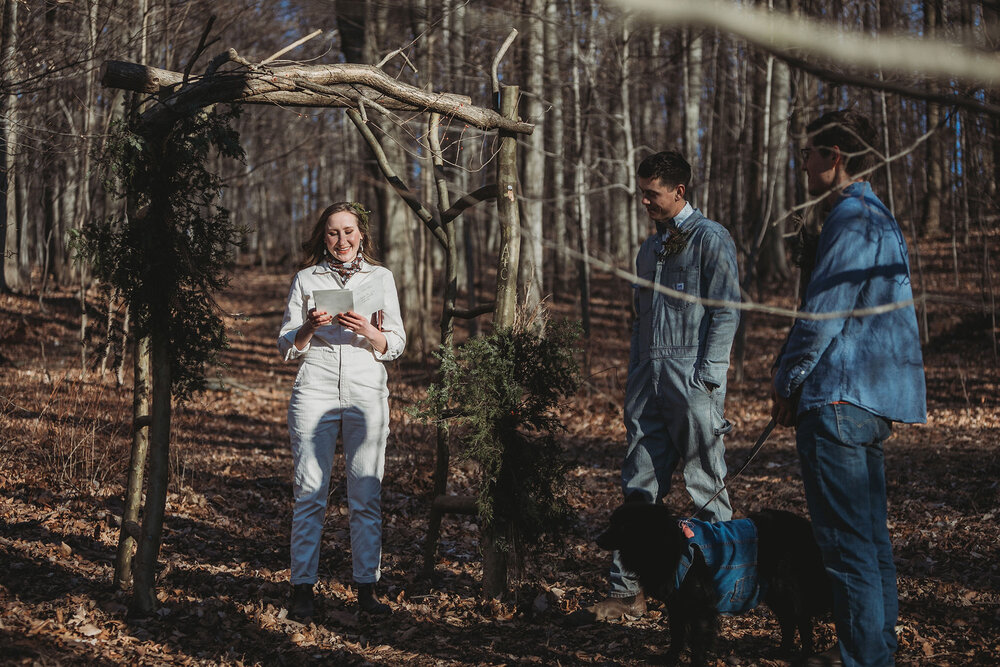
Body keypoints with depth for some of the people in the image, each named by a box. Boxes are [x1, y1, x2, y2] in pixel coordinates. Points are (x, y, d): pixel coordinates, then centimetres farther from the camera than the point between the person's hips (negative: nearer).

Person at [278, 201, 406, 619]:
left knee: (367, 496, -1)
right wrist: (309, 327, -10)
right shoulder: (306, 279, 12)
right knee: (309, 493, -4)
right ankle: (302, 588, 1)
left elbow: (395, 345, 9)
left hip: (367, 391, 1)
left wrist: (367, 331, -11)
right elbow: (287, 347, 11)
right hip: (315, 389, 0)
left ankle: (366, 588, 6)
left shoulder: (381, 278, 13)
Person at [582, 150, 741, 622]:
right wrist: (633, 378, 14)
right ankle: (627, 591, 5)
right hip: (648, 376, 7)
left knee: (706, 487, -1)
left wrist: (706, 377, -15)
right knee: (639, 487, 4)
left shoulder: (710, 239, -2)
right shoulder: (650, 248, 20)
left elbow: (725, 313, -8)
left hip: (692, 376, -7)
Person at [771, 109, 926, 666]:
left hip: (840, 401, -10)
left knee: (848, 539, -5)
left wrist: (787, 384, -7)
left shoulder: (852, 221, -14)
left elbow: (824, 314, -18)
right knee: (871, 534, 15)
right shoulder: (881, 218, 19)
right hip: (874, 400, 11)